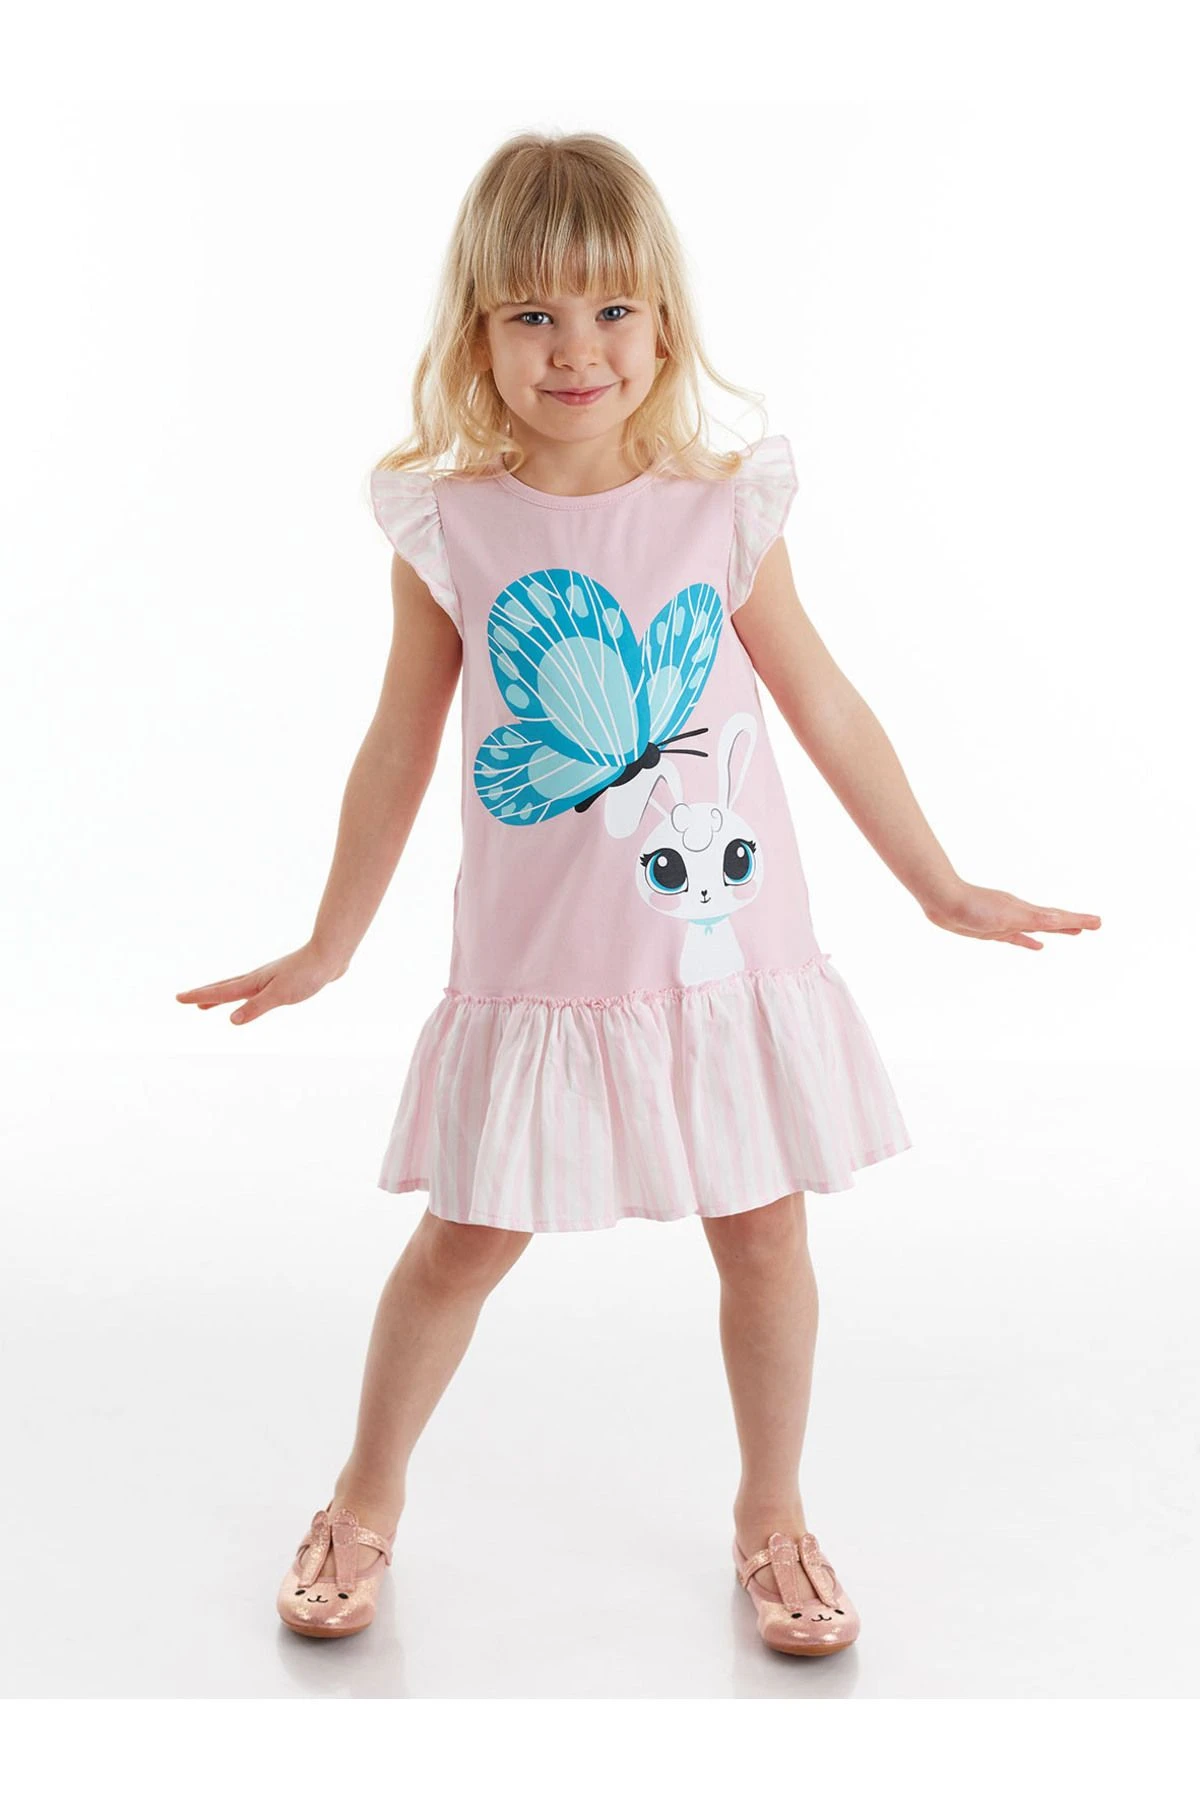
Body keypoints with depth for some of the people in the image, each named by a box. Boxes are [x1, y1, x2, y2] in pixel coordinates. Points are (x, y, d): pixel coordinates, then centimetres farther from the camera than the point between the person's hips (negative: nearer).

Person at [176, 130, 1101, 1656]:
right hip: (536, 974, -1)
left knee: (764, 1236, 10)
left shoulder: (725, 511, -4)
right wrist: (328, 945, 10)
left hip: (729, 957, 1)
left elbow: (826, 707, 6)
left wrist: (944, 889, 11)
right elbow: (402, 747, 4)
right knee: (465, 1243, 8)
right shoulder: (448, 528, -6)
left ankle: (771, 1509, 35)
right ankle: (366, 1500, 33)